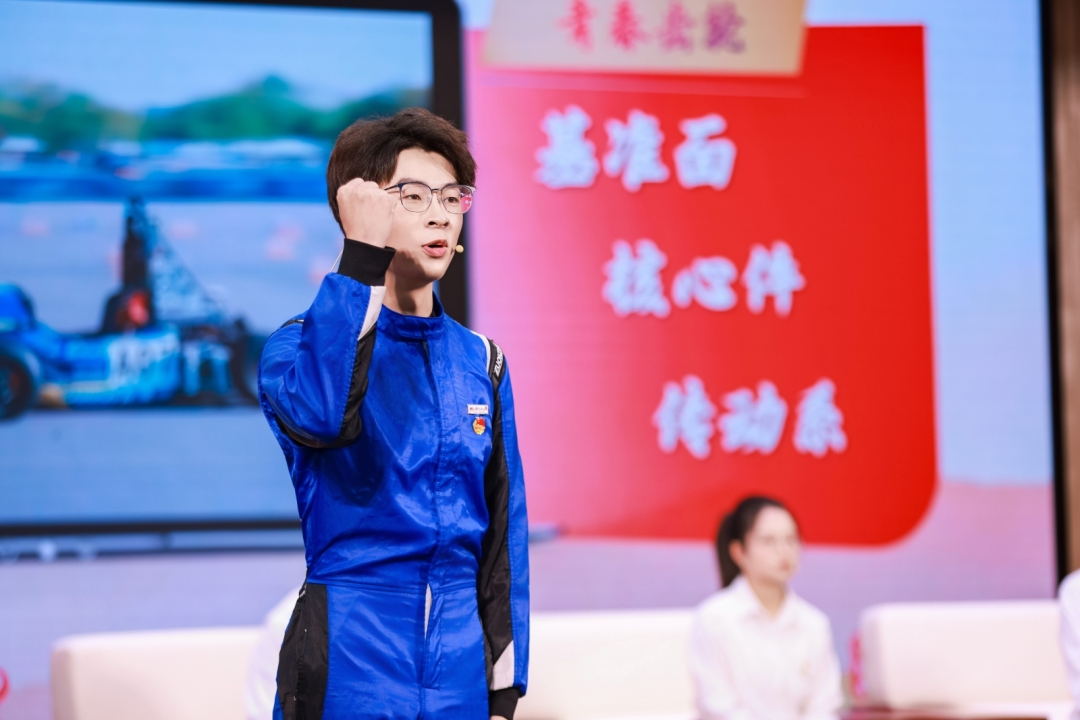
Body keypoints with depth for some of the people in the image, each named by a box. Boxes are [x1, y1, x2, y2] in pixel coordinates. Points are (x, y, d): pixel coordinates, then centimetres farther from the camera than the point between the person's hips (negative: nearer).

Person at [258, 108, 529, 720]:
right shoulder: (303, 344, -2)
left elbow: (504, 533, 12)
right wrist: (363, 255, -24)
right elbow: (316, 415, -28)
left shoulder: (480, 361, 11)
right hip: (348, 668, -4)